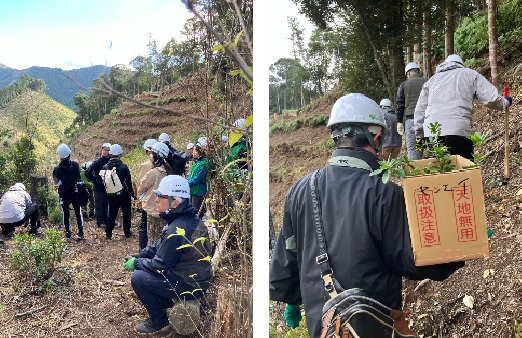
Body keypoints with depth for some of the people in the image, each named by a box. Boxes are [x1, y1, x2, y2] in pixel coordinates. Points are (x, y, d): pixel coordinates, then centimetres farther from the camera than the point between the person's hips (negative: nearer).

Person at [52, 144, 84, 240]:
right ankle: (80, 233, 2)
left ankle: (67, 233, 13)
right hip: (75, 192, -1)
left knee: (66, 213, 12)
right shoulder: (75, 164, -7)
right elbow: (79, 178, -3)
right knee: (78, 212, 6)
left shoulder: (57, 168, -4)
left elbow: (56, 182, 3)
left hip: (63, 194, 1)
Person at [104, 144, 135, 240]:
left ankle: (108, 234, 12)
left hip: (112, 195, 3)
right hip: (124, 194, -3)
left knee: (112, 214, 12)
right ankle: (127, 232, 17)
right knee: (126, 214, 11)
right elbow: (129, 181, -9)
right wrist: (132, 193, 3)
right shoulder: (123, 167, -14)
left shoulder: (105, 167, -4)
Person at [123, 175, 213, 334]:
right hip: (198, 276, 9)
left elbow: (160, 265, -19)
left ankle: (158, 320, 9)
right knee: (145, 264, 17)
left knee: (138, 278, -8)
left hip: (191, 285, -9)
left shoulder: (176, 231, -29)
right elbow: (160, 245, 13)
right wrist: (139, 256, 6)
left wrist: (136, 263, -3)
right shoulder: (190, 218, 0)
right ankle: (166, 303, 28)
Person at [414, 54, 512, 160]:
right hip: (458, 131, -3)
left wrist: (419, 135, 23)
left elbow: (419, 110, 20)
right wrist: (505, 102, 28)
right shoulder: (470, 74, 17)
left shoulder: (432, 79, 26)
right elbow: (491, 98, 7)